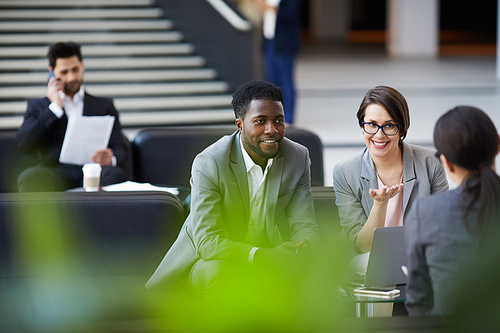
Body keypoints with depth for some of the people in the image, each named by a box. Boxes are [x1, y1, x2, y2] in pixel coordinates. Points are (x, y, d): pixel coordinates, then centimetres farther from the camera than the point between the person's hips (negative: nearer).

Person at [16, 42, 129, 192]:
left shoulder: (104, 106, 27)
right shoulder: (37, 106, 26)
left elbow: (120, 148, 15)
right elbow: (24, 144, 7)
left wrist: (111, 159, -12)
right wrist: (55, 107, 5)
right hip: (55, 172, -1)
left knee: (115, 175, -36)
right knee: (29, 177, -37)